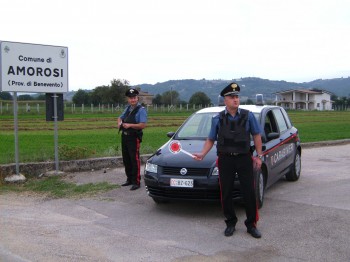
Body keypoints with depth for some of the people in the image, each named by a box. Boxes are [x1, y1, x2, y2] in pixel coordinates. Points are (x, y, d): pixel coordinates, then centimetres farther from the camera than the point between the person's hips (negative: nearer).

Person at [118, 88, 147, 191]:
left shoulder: (141, 110, -11)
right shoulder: (128, 108, 14)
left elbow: (143, 125, -20)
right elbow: (120, 117, 27)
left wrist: (130, 125, -24)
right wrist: (120, 122, 4)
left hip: (134, 138, -8)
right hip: (124, 136, 8)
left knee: (135, 160, -6)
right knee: (126, 159, 15)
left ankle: (136, 182, 1)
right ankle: (129, 179, 28)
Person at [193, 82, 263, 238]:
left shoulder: (248, 116, 3)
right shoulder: (218, 119, 4)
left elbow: (256, 136, 8)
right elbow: (210, 139, 8)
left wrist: (259, 156, 2)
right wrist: (203, 154, -7)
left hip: (244, 159, 0)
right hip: (225, 160, 1)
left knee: (249, 193, 1)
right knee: (226, 194, 5)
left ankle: (251, 225, 15)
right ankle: (230, 224, 21)